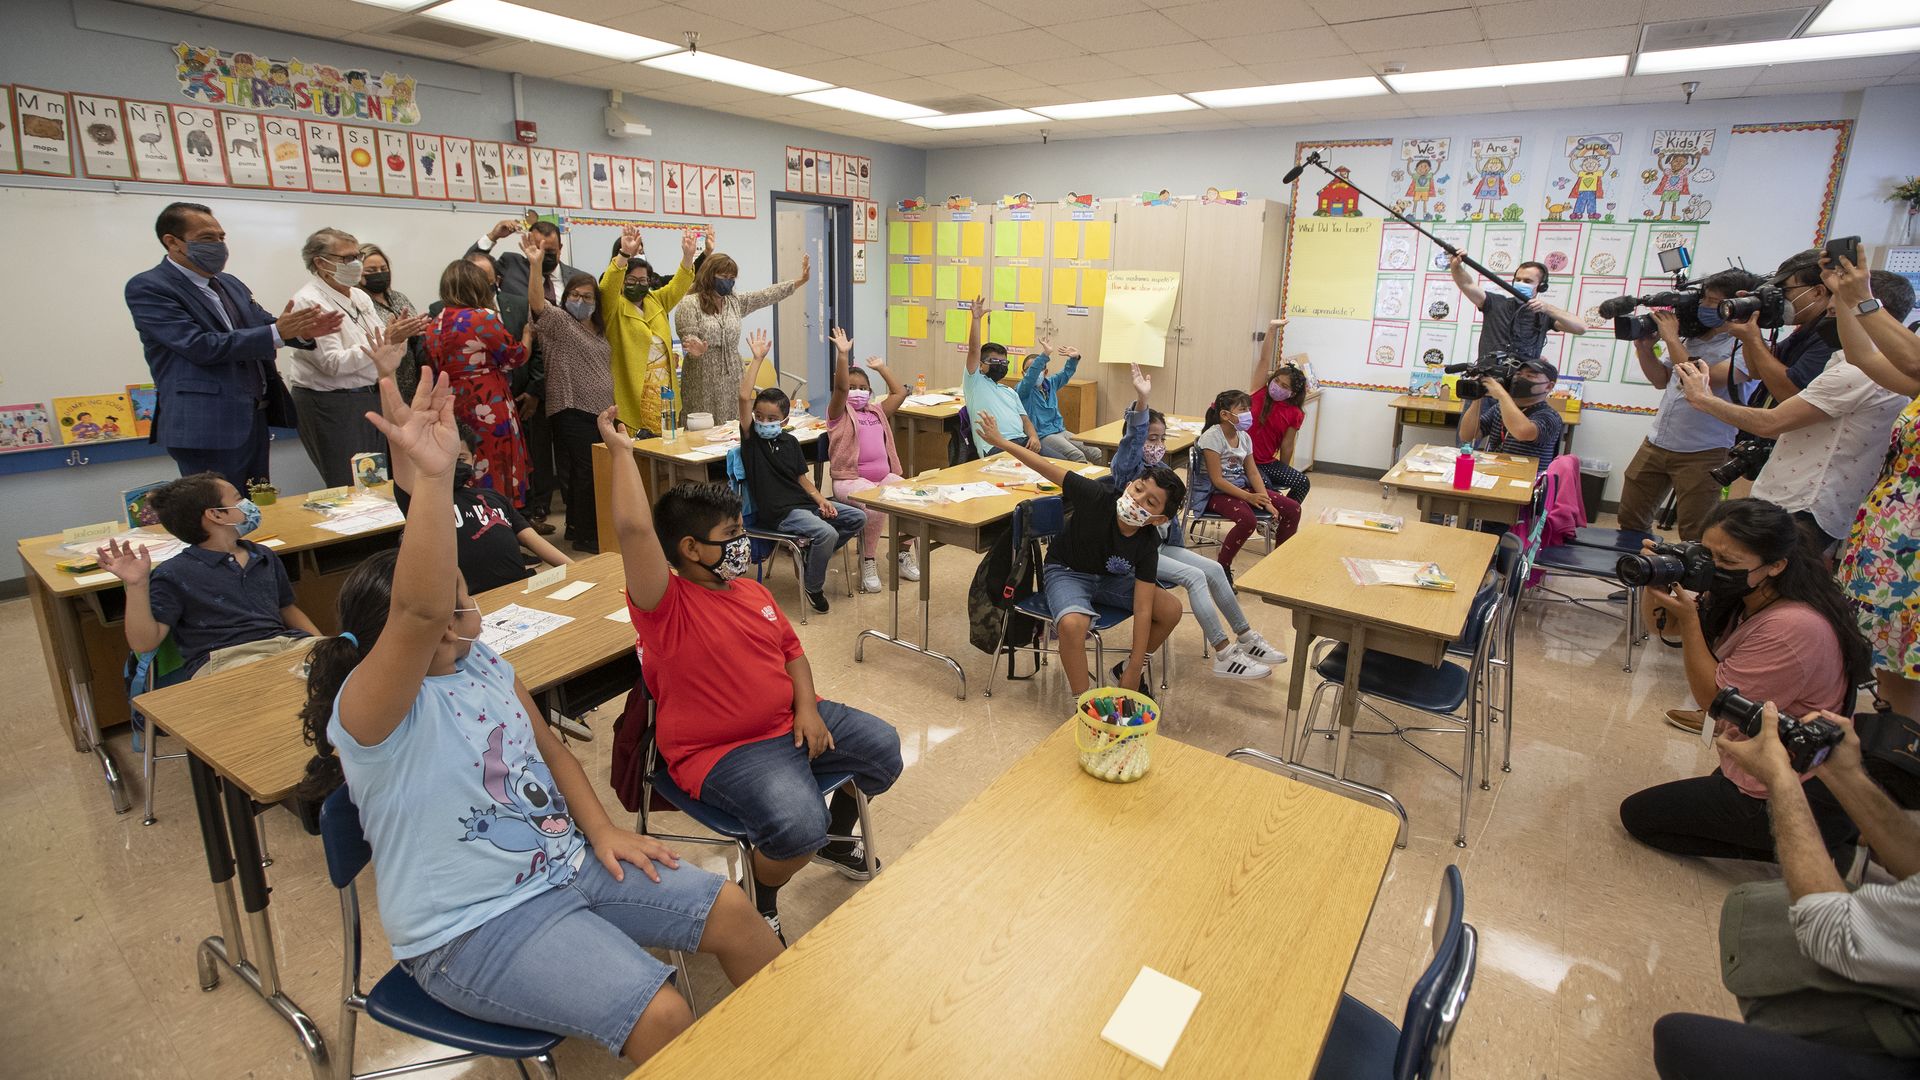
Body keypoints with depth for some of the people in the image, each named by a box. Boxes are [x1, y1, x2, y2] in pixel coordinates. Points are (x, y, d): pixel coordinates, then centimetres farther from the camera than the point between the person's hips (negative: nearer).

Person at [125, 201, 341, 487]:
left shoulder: (230, 284, 16)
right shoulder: (147, 287, -7)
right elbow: (199, 346, -18)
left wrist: (302, 329, -13)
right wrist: (277, 333, -22)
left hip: (254, 419, 7)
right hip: (206, 428, -7)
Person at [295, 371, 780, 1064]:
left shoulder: (486, 664, 1)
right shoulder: (370, 710, -23)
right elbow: (420, 612, -46)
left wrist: (601, 830, 0)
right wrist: (433, 477, -56)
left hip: (566, 865, 7)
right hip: (474, 928, -7)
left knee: (731, 910, 2)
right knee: (662, 1016, -23)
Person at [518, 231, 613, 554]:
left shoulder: (598, 329, 18)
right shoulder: (558, 321, -4)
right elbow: (537, 303, -23)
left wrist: (611, 407, 20)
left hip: (600, 410, 8)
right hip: (574, 411, -7)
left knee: (597, 473, 12)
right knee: (585, 473, -6)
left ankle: (578, 526, 26)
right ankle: (585, 537, 3)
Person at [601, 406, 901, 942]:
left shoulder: (753, 592, 8)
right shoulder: (666, 607, -18)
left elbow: (791, 650, 16)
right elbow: (633, 529, -34)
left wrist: (807, 707, -1)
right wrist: (622, 451, -25)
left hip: (792, 721, 8)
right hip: (723, 751, -8)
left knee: (886, 747, 6)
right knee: (797, 825, -31)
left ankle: (836, 841, 34)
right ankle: (758, 907, 6)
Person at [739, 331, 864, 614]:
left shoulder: (790, 442, 10)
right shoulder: (750, 438, -5)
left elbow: (802, 477, 12)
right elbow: (744, 397, -18)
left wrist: (820, 500, -4)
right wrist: (757, 359, -17)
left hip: (803, 501, 7)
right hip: (778, 511, -7)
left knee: (858, 518, 3)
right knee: (827, 533, -29)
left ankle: (813, 555, 13)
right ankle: (813, 586, -5)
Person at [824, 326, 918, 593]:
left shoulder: (877, 411, 21)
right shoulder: (839, 414, 4)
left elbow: (900, 392, 21)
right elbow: (840, 387, -13)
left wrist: (882, 368, 23)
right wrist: (843, 355, -22)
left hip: (885, 475, 6)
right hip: (851, 479, -6)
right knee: (876, 508, -33)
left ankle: (904, 554, 2)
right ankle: (868, 563, -13)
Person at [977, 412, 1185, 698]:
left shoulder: (1147, 544, -23)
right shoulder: (1098, 497, -31)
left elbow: (1142, 609, -22)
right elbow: (1050, 469, -23)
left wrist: (1134, 670, -23)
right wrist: (1000, 441, -21)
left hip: (1110, 578, 4)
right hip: (1066, 572, -4)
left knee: (1171, 610, -9)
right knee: (1073, 624, -36)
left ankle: (1125, 670, 15)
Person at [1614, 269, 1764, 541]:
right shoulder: (1691, 338, 8)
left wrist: (1671, 338, -15)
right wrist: (1644, 346, 1)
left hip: (1701, 454, -6)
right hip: (1655, 444, 7)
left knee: (1694, 538, 0)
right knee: (1630, 520, 13)